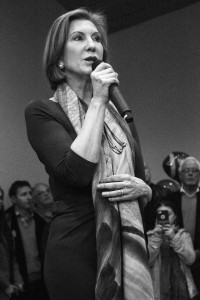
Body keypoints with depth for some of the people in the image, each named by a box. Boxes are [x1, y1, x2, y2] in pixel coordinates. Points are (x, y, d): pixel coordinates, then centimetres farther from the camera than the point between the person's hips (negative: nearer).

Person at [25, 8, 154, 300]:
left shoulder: (119, 115, 12)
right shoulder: (41, 112, -4)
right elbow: (78, 172, -21)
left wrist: (141, 187, -6)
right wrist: (97, 102, -14)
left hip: (129, 250, 6)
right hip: (76, 251, -5)